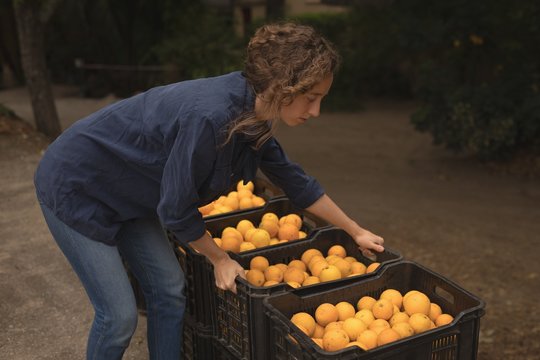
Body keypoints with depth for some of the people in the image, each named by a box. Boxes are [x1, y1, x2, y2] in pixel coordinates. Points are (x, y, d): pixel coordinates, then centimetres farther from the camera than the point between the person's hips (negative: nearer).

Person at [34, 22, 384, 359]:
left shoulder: (253, 114, -8)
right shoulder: (210, 117, -35)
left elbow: (295, 180, 7)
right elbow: (176, 211, -23)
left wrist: (355, 231, 14)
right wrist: (221, 260, -7)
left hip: (125, 193, 8)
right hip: (76, 188, -8)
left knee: (169, 289, 7)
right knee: (120, 314, -5)